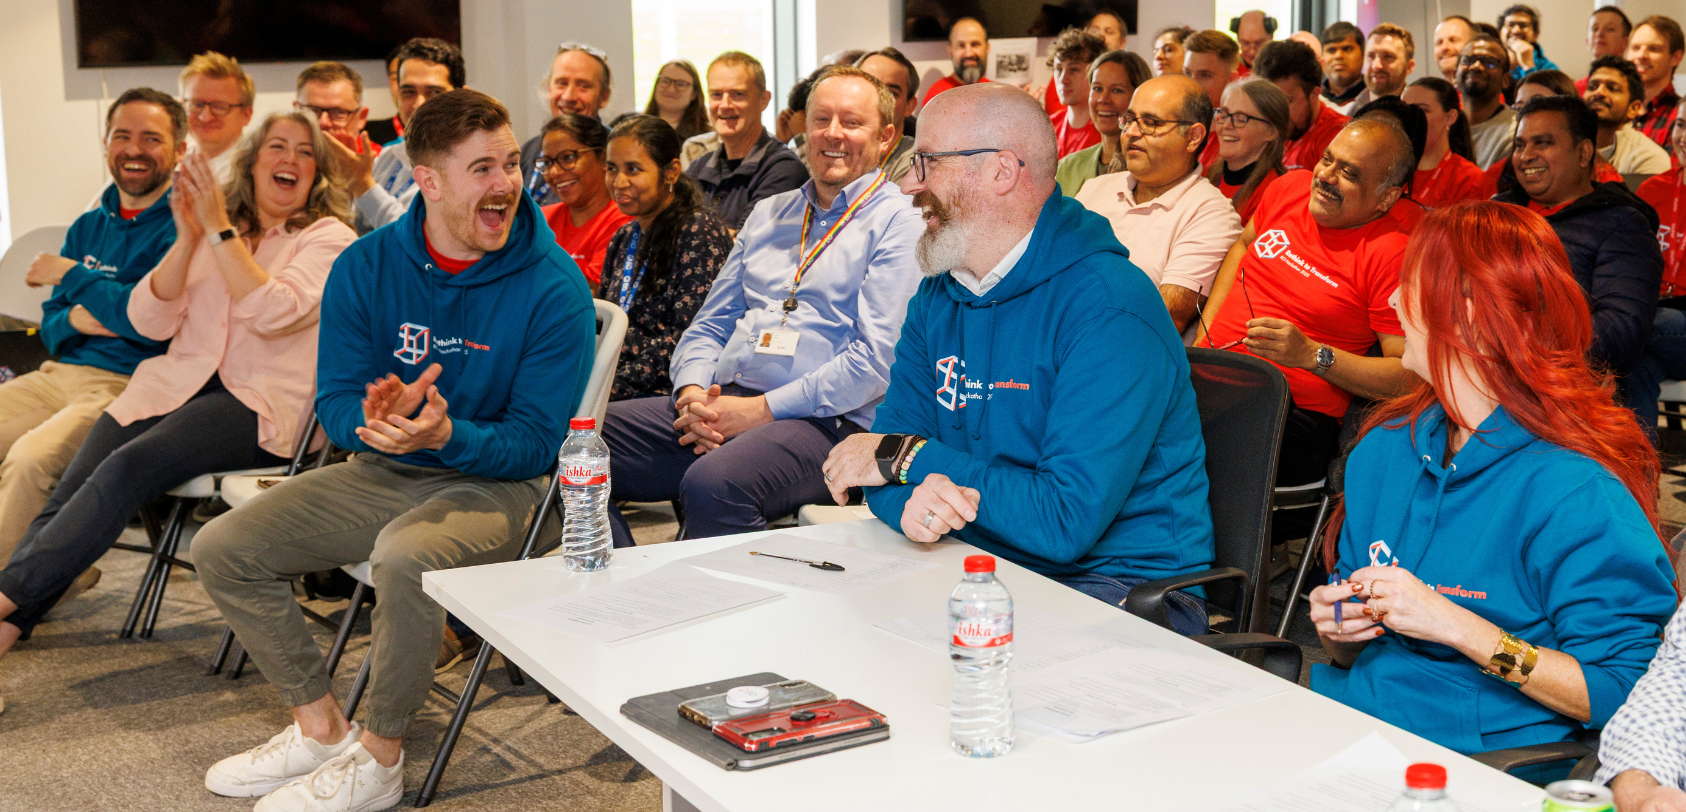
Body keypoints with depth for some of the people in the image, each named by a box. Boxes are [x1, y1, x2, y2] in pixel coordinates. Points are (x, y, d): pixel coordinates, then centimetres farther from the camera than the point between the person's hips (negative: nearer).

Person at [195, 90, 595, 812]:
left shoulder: (553, 288, -14)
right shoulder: (366, 267, -2)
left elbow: (535, 445, -14)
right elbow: (335, 403, -1)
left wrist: (444, 433, -33)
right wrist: (373, 418, -26)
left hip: (492, 482, -5)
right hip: (382, 473, 6)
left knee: (406, 556, -37)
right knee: (222, 548, -6)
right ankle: (320, 725, 10)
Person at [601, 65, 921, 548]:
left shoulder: (899, 222, 1)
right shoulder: (769, 214, 24)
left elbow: (877, 360, -10)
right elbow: (710, 325, 23)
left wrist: (760, 410, -14)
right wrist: (694, 393, 0)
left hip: (824, 421, -7)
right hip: (719, 403, 7)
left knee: (713, 484, -38)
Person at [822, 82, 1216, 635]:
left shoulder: (1110, 312, -20)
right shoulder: (938, 297, 8)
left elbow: (1067, 519, -25)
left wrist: (908, 457, -16)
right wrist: (909, 501, -20)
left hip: (1115, 587, -6)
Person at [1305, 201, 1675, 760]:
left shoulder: (1577, 493, -12)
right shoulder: (1386, 447, 11)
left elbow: (1623, 695, -16)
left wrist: (1455, 625, -20)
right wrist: (1337, 635, -2)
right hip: (1345, 723, 7)